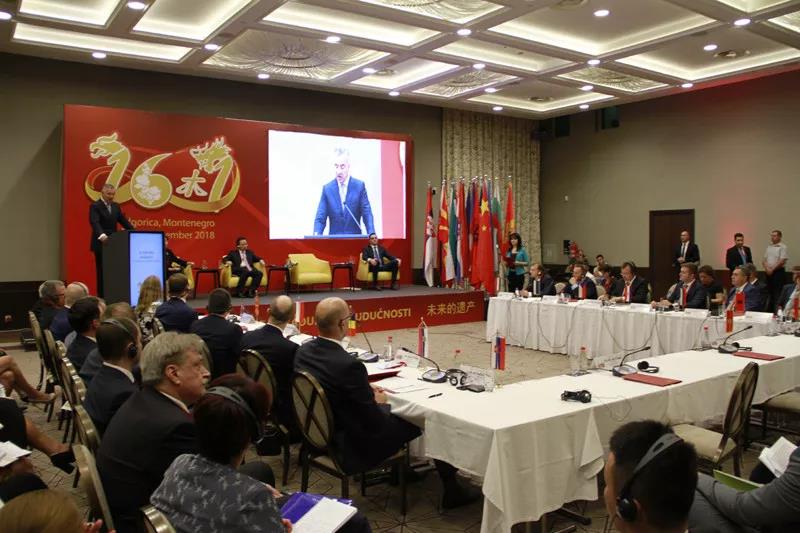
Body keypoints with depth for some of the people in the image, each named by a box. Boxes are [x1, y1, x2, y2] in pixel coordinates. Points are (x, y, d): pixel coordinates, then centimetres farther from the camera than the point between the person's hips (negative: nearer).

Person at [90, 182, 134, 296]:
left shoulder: (116, 206, 13)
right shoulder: (95, 206, -9)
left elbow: (124, 221, 13)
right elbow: (95, 223, -24)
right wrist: (101, 235, -42)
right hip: (101, 244, -6)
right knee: (102, 271, -1)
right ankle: (102, 297, 5)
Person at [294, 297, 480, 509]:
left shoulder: (303, 351, -8)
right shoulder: (349, 365, -32)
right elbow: (375, 423, -23)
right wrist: (381, 403, -2)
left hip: (320, 433, 8)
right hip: (353, 448, -8)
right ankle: (452, 490, 22)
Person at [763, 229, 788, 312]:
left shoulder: (782, 247, -6)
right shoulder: (769, 247, 15)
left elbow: (782, 261, -14)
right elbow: (764, 259, 15)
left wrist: (772, 269, -12)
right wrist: (767, 268, -3)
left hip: (778, 272, -7)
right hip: (769, 272, 7)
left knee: (778, 293, -8)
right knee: (770, 292, 11)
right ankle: (770, 310, 17)